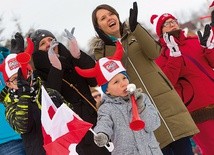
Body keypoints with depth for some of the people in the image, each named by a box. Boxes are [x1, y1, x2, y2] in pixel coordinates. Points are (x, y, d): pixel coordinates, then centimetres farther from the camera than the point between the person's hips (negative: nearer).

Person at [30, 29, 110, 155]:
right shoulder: (39, 75, 0)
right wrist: (56, 69, -22)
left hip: (96, 120, 4)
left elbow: (94, 80, -4)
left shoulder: (72, 61, 11)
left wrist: (78, 55, -17)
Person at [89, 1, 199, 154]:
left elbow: (154, 53, -7)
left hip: (163, 94, 2)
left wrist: (135, 26, -16)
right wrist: (110, 45, -15)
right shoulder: (100, 50, 6)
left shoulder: (134, 33, 11)